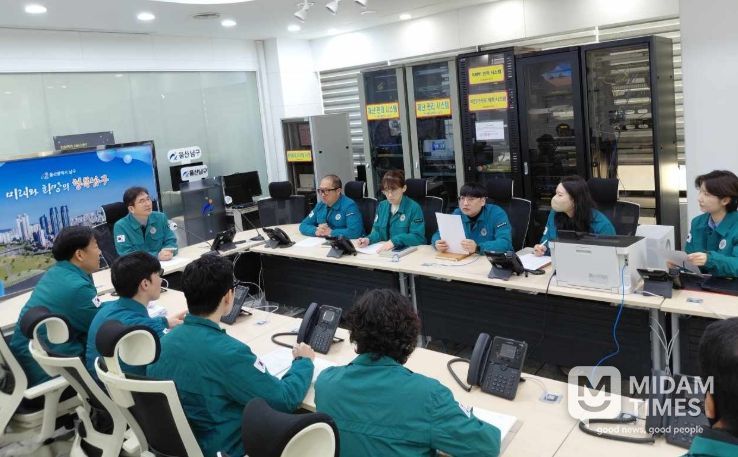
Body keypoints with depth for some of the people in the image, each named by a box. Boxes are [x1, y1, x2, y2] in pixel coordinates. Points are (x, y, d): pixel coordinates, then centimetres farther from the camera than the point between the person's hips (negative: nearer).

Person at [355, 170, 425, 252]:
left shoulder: (414, 208, -8)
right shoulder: (381, 206, 11)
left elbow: (418, 237, -15)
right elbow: (377, 231, 11)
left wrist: (394, 241, -26)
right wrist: (368, 239, -10)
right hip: (384, 251, 3)